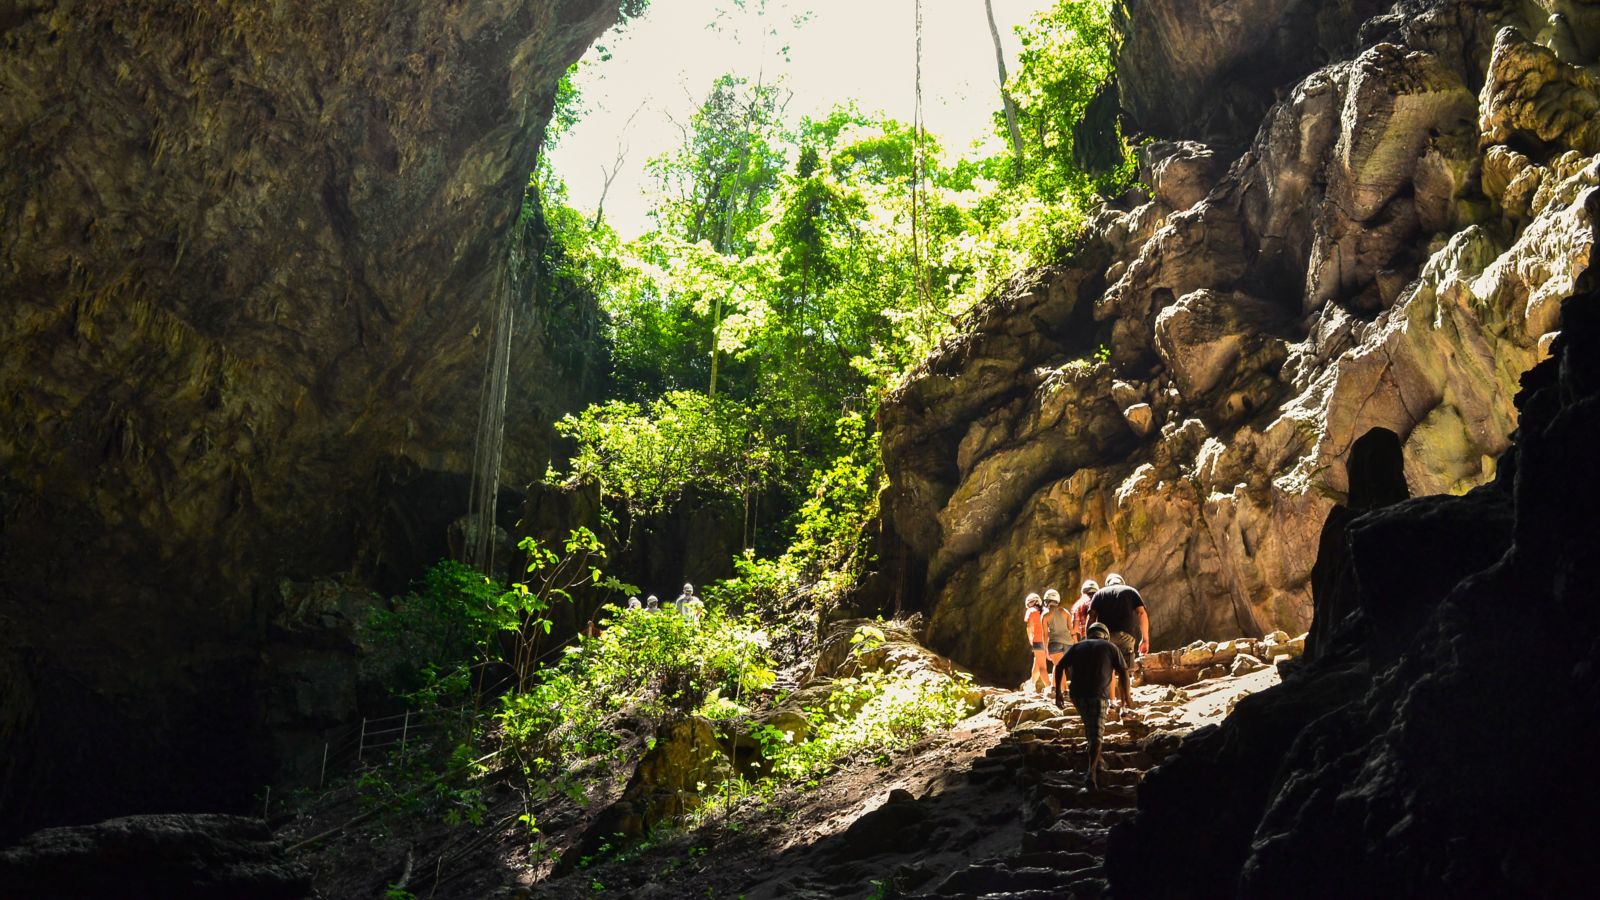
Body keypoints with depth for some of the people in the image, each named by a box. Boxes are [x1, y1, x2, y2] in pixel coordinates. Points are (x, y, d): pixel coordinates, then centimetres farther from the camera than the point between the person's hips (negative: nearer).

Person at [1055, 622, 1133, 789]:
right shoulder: (1110, 647, 11)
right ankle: (1091, 773, -17)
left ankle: (1096, 763, 31)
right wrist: (1128, 697, 10)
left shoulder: (1077, 646, 17)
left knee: (1089, 727, 24)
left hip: (1077, 694, 3)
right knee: (1096, 734, -2)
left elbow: (1060, 667, 8)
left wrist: (1058, 692, 11)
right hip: (1098, 695, -3)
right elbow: (1123, 672, 2)